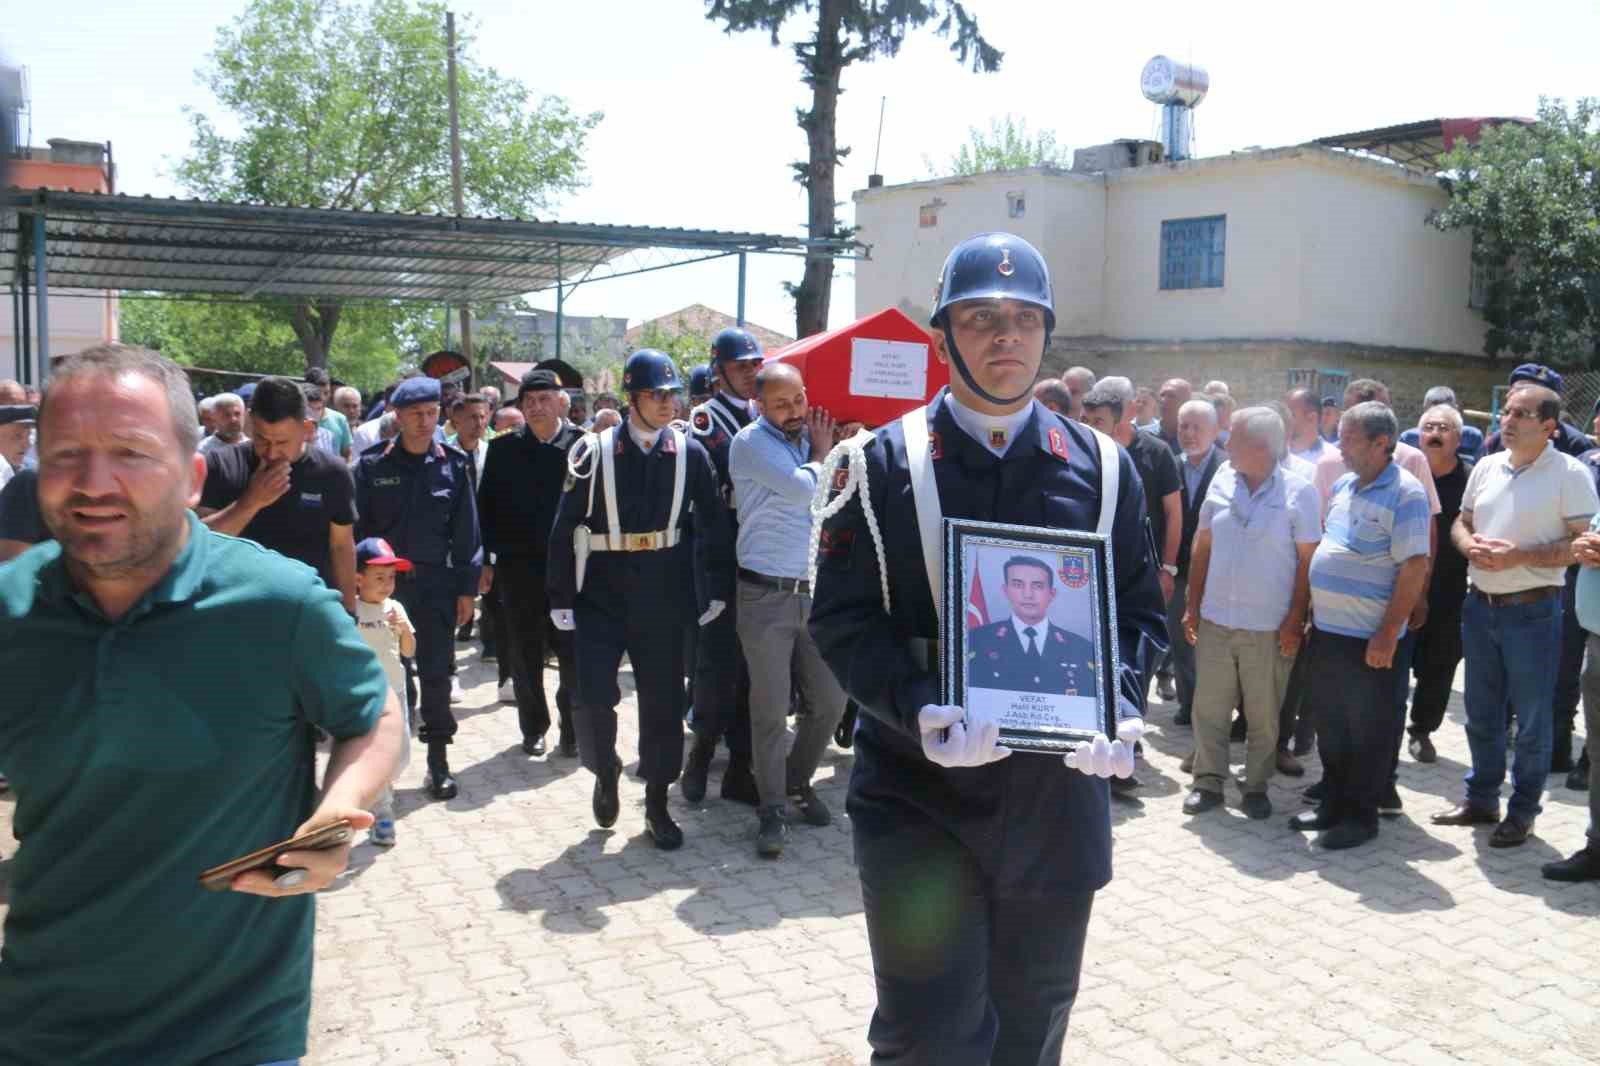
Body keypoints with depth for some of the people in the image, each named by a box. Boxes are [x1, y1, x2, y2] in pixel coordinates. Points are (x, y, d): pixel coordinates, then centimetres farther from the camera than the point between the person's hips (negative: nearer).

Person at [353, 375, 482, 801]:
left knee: (436, 675, 4)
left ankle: (438, 761, 14)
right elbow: (357, 527, 0)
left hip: (435, 583, 0)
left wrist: (467, 587, 0)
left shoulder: (454, 464, 0)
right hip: (383, 581, 0)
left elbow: (466, 530, 3)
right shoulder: (373, 464, -2)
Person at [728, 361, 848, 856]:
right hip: (767, 596, -6)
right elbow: (802, 489, -20)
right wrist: (820, 454, -4)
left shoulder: (809, 438, 12)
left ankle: (798, 781, 32)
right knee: (771, 709, 1)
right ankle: (773, 808, 14)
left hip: (815, 592, 6)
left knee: (829, 701, 10)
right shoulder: (752, 442, -8)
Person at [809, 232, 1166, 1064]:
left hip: (1058, 796, 3)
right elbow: (842, 617, -7)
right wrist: (920, 712, -23)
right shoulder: (885, 464, -4)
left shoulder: (1103, 468, 5)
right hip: (919, 797, -3)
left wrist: (1117, 702, -12)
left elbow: (1139, 611, 8)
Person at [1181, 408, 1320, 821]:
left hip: (1269, 627, -3)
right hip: (1215, 620, 4)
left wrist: (1295, 620, -10)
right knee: (1209, 707, 8)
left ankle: (1257, 787, 22)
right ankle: (1208, 781, 20)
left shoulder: (1299, 492, -7)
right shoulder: (1222, 482, 4)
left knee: (1264, 714, 8)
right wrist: (1192, 607, 7)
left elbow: (1308, 561, -5)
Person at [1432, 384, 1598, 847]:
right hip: (1479, 604, 6)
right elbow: (1461, 522, 15)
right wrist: (1470, 544, -7)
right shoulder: (1486, 467, 8)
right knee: (1481, 713, 16)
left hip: (1533, 611, -5)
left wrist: (1518, 556, -21)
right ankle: (1481, 798, 30)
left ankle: (1522, 811, 19)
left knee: (1531, 719, 5)